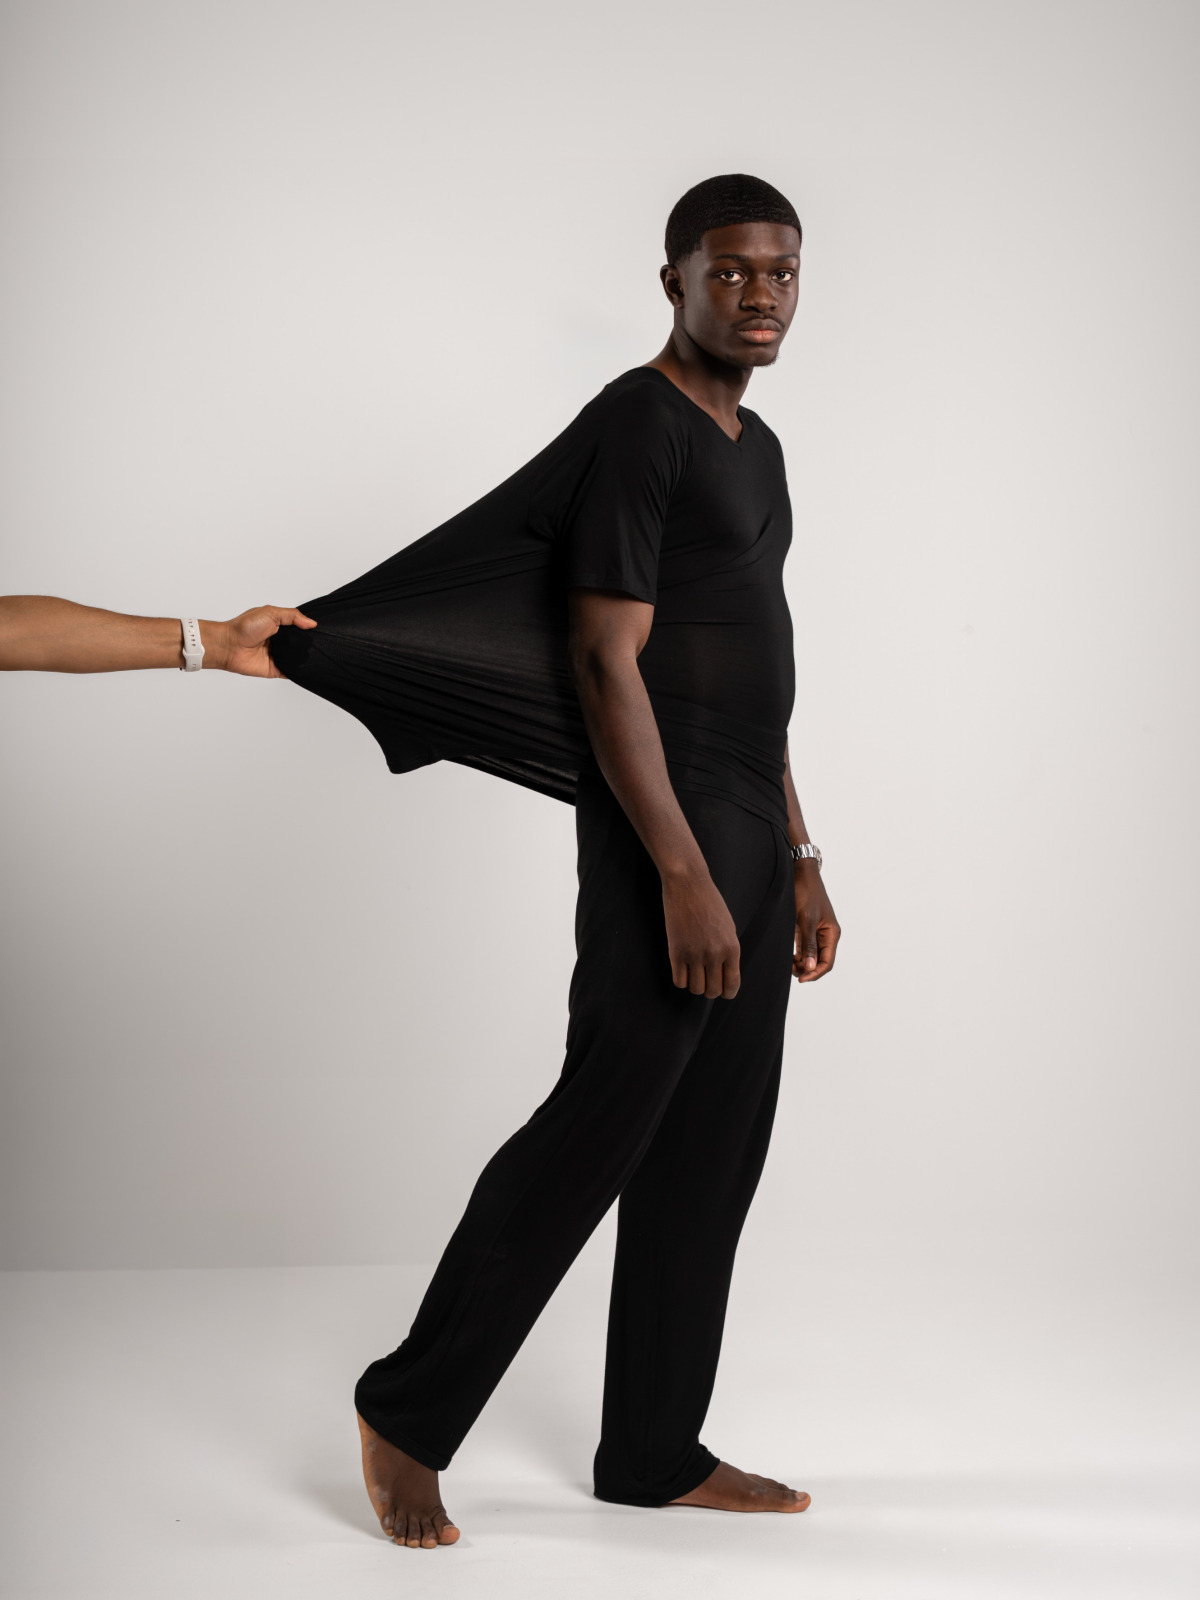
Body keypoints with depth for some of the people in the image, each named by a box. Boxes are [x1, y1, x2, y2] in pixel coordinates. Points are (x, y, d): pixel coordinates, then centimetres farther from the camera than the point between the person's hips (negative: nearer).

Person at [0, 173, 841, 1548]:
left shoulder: (755, 448, 20)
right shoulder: (635, 427, -10)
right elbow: (607, 660, -17)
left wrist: (799, 860, 19)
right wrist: (685, 874, -21)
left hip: (749, 839, 9)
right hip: (665, 838, -9)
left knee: (709, 1155, 10)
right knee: (594, 1130, -7)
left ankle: (657, 1456, 20)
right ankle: (408, 1415, 8)